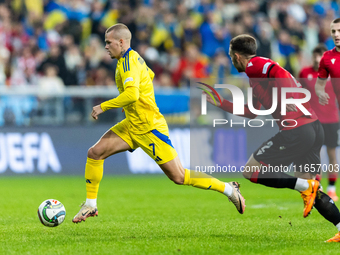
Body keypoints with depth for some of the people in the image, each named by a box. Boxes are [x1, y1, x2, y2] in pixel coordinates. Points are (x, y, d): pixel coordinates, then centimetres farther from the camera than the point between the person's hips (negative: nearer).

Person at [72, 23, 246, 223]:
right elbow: (150, 74, 30)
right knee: (95, 153, -2)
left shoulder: (129, 61, -20)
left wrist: (103, 107, -25)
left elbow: (132, 94, -35)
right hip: (132, 126, 10)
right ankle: (90, 205, 7)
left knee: (179, 177, -6)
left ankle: (229, 189, 6)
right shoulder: (132, 58, 10)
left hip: (150, 128, -10)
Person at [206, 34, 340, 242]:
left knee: (251, 171, 1)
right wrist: (221, 104, 38)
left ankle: (306, 186, -9)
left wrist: (288, 98, -27)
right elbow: (251, 112, 35)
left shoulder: (254, 66, -2)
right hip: (315, 128, 9)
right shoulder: (259, 69, 27)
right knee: (308, 188, 14)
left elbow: (279, 73, -23)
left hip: (295, 130, -9)